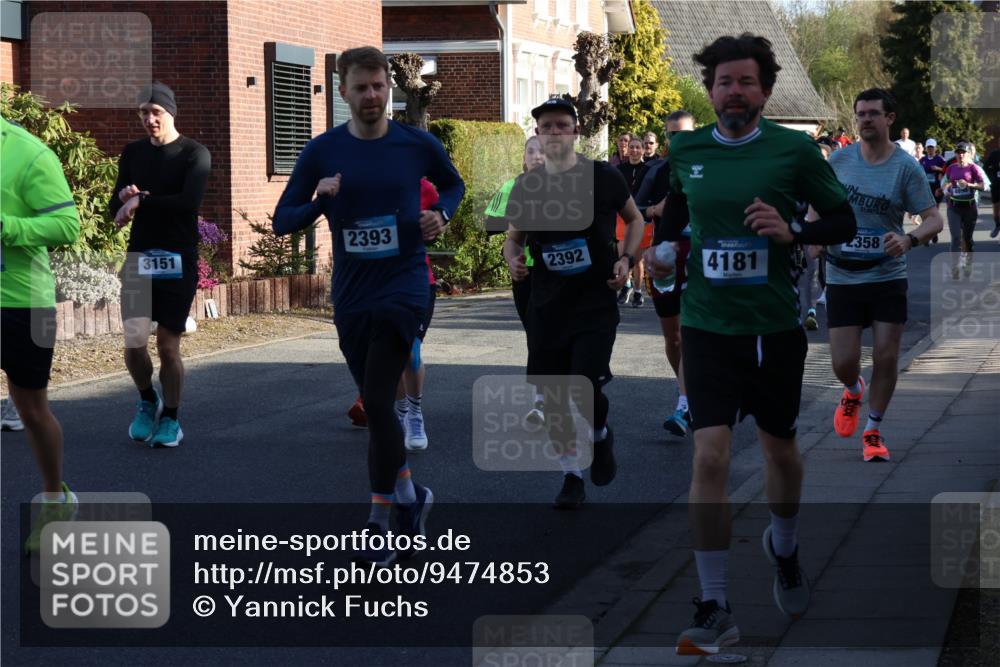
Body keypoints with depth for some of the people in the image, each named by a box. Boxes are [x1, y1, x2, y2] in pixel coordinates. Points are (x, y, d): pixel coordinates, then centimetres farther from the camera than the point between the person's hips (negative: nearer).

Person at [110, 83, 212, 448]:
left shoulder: (194, 154, -4)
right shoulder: (132, 153, 11)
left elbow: (190, 202, -20)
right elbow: (116, 211, 11)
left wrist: (141, 200, -17)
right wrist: (123, 198, -11)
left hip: (178, 260, -3)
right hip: (139, 257, 3)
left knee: (168, 345, -3)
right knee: (134, 342, -7)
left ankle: (170, 419, 13)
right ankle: (147, 402, 20)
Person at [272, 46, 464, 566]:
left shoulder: (417, 145, -3)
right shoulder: (322, 151, 0)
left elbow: (454, 185, 17)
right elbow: (282, 221, 1)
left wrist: (441, 215, -4)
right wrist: (320, 200, -18)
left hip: (404, 286, -3)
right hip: (351, 295, 3)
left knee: (377, 404, -13)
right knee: (377, 407, 12)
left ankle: (380, 524, -6)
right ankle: (408, 494, 33)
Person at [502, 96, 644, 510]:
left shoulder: (603, 178, -6)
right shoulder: (526, 187, 1)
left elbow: (634, 219, 10)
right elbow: (514, 236, 16)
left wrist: (627, 259, -6)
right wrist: (513, 258, -7)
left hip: (596, 303, -3)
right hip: (547, 305, 3)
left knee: (587, 389, -14)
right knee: (553, 396, 5)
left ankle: (601, 437, 21)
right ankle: (572, 477, 21)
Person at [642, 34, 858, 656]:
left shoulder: (795, 150, -6)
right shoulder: (684, 150, 1)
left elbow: (844, 222, 1)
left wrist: (792, 232, -17)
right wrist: (660, 247, 4)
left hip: (776, 327, 0)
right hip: (707, 327, 0)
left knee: (781, 450, 17)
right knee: (710, 458, -12)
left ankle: (784, 547, 49)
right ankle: (715, 610, -6)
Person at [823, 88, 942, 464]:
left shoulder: (906, 168, -7)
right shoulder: (839, 160, 1)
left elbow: (934, 219, -10)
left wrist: (909, 239, -30)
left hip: (888, 278, -1)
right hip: (842, 277, 1)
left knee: (886, 357, -1)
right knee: (843, 363, -2)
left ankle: (873, 432, 19)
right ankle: (853, 392, 36)